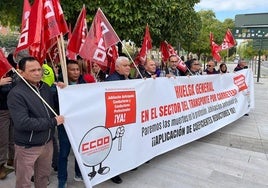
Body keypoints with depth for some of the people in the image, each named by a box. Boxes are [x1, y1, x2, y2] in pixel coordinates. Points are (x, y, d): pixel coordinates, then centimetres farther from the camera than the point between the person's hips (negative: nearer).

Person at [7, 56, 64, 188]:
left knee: (44, 175, 22)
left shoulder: (45, 87, 1)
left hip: (47, 142, 6)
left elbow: (54, 107, 15)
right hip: (27, 147, -5)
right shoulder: (16, 94, -18)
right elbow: (22, 123, -26)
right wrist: (53, 122, -22)